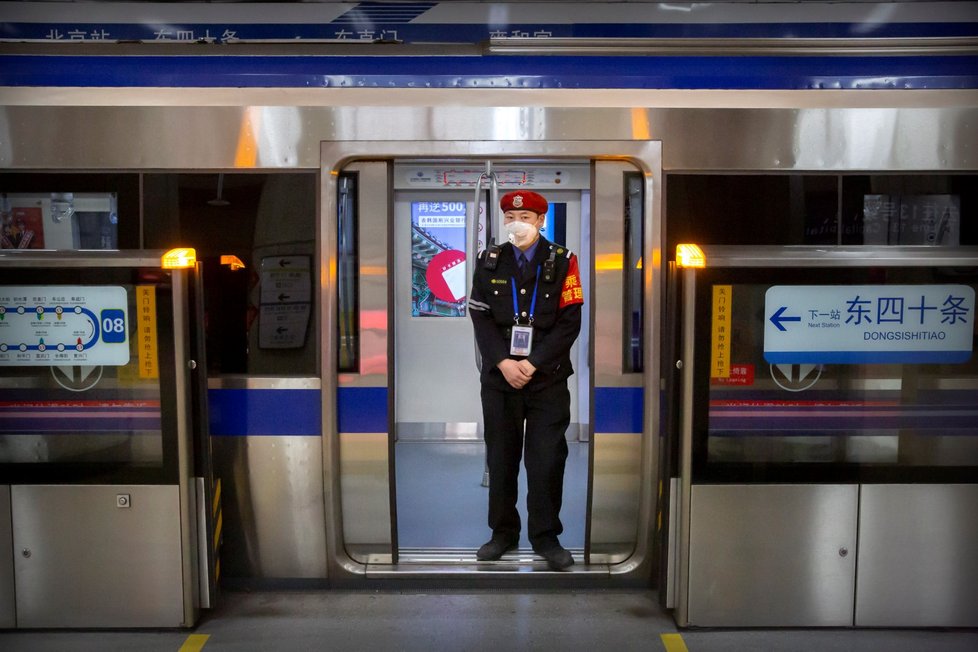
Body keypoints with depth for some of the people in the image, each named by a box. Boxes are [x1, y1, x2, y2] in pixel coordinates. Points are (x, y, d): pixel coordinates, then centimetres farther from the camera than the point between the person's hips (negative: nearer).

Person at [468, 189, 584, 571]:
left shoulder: (562, 262, -1)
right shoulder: (489, 262, 7)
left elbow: (570, 321, -6)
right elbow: (480, 318, 2)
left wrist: (532, 363, -14)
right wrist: (503, 362, -12)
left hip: (548, 378, -2)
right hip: (499, 376, 2)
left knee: (547, 459, 0)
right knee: (500, 457, 9)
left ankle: (545, 537, 14)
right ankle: (503, 532, 22)